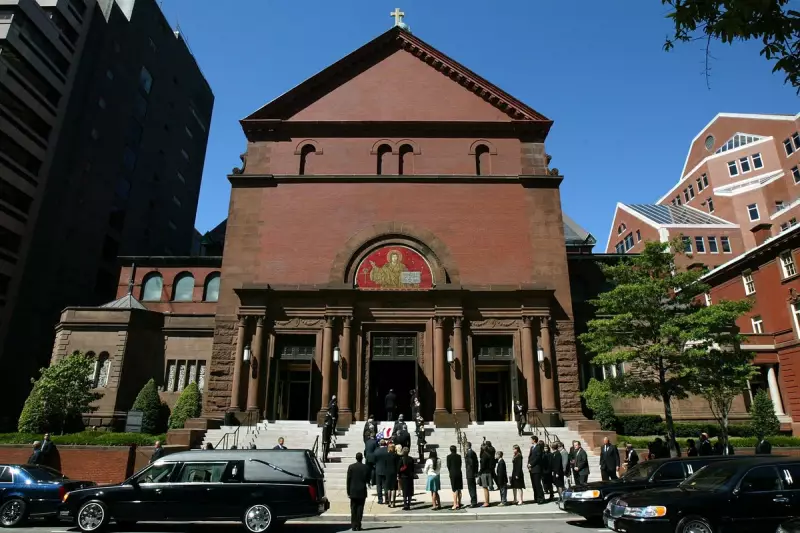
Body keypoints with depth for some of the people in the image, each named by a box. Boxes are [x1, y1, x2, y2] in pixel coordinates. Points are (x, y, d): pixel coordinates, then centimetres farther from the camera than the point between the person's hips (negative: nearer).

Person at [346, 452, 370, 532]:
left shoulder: (351, 467, -5)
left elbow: (348, 480, -4)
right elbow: (368, 479, -4)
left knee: (353, 509, 8)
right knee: (360, 509, 5)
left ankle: (354, 525, 6)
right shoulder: (365, 467, -6)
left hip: (353, 491, 0)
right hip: (362, 491, 0)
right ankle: (358, 526, 3)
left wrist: (348, 492, 2)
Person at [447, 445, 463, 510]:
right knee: (459, 489, 12)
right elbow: (460, 465, 6)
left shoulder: (449, 456, -7)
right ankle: (459, 504, 19)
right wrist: (458, 470, 12)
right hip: (459, 473, 4)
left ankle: (455, 505, -6)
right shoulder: (459, 456, 3)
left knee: (455, 490, -3)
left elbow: (448, 466, -4)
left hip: (453, 474, -4)